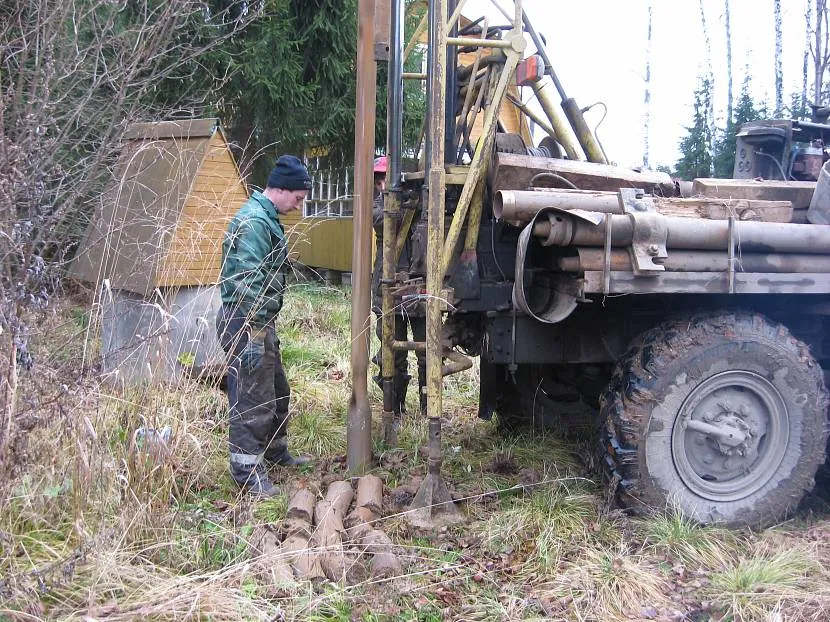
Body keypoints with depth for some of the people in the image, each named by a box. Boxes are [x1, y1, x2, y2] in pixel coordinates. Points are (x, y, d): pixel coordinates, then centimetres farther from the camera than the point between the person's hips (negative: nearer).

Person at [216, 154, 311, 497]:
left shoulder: (267, 218, 14)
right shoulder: (253, 222, -20)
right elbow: (247, 283, -25)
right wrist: (254, 334, -24)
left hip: (261, 322, 11)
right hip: (247, 325, -11)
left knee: (277, 390, 22)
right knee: (252, 399, -3)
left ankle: (275, 451, 38)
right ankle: (247, 471, 8)